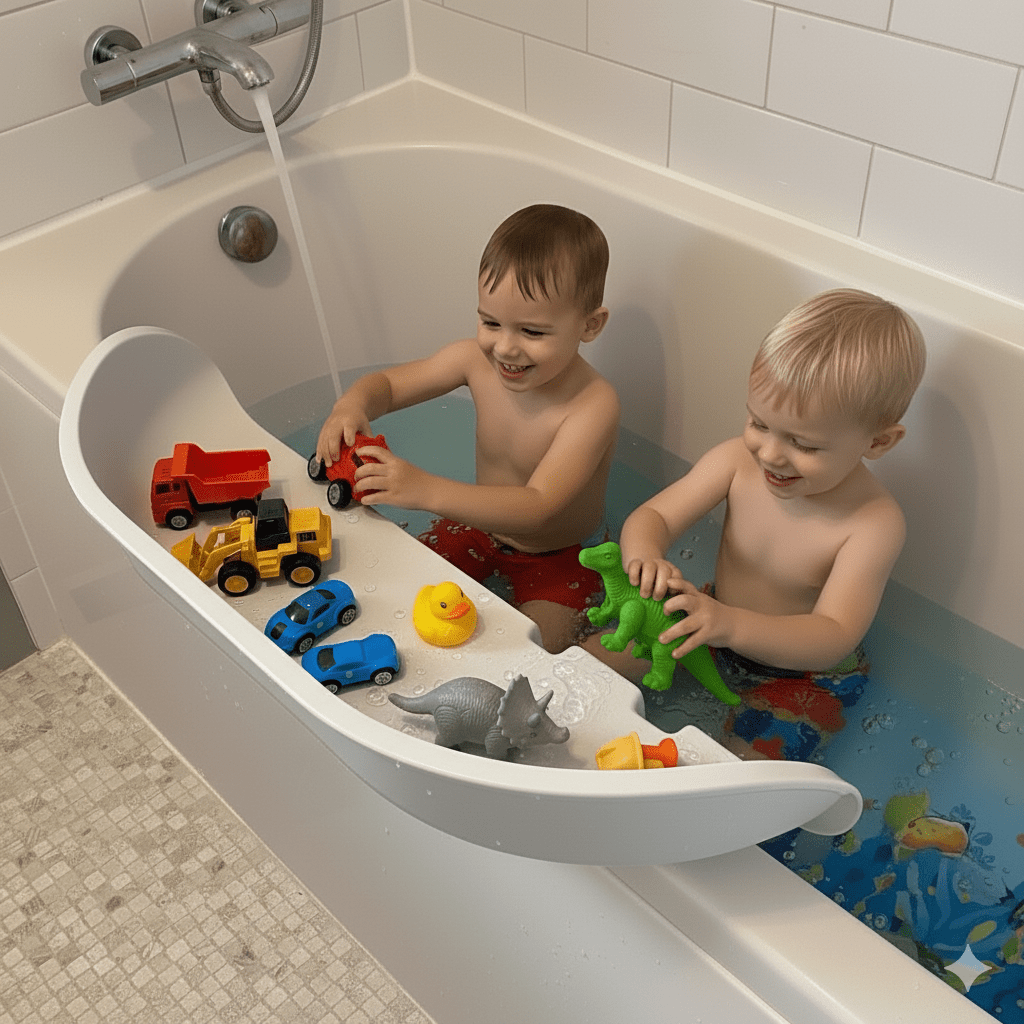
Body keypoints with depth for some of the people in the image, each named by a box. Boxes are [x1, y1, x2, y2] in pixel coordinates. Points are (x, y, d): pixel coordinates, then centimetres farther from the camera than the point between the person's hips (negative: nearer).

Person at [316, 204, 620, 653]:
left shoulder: (593, 405, -34)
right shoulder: (477, 359, -18)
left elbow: (538, 507, -43)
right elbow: (387, 383, -5)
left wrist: (427, 490, -53)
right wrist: (352, 406, -31)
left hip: (561, 555, -5)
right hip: (481, 522, 5)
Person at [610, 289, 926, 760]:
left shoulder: (875, 522, -30)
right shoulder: (736, 462, -18)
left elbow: (833, 636, -36)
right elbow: (652, 516, -14)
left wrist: (731, 625, -54)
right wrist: (645, 556, -41)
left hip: (803, 674, -4)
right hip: (720, 621, 4)